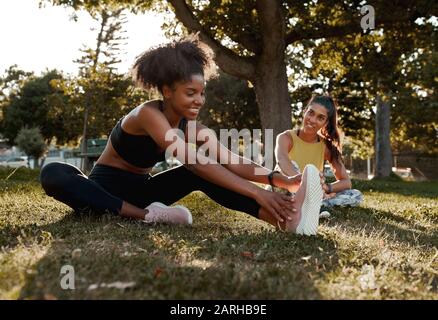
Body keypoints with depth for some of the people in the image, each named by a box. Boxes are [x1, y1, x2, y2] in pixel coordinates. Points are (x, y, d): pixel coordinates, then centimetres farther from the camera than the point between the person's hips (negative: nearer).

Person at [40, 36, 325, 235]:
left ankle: (286, 219, -39)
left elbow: (232, 161, -18)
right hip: (107, 187, -4)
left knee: (203, 176, -21)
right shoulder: (148, 114, -27)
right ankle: (147, 216, -45)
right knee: (53, 175, -37)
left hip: (141, 189, 5)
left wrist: (277, 179, -36)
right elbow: (195, 162, -38)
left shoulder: (191, 126, -6)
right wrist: (256, 192, -44)